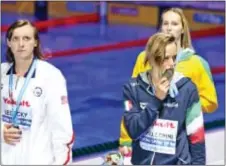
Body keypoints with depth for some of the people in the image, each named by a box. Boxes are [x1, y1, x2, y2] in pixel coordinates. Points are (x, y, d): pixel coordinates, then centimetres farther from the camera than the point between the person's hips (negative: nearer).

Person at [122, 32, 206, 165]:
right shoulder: (133, 88, -6)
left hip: (177, 162, -2)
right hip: (142, 161, 2)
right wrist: (156, 100, -20)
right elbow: (133, 130, -14)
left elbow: (196, 135, -4)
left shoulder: (187, 89, -9)